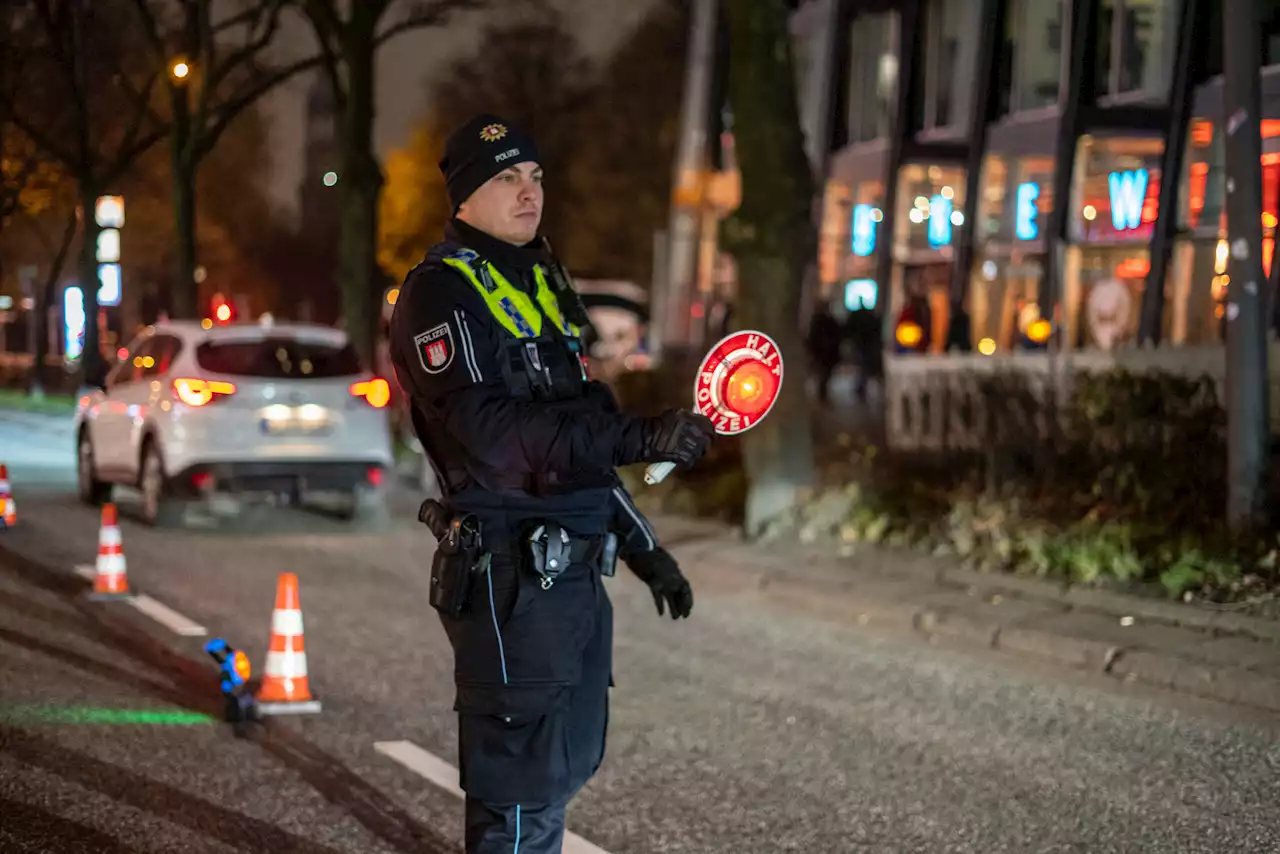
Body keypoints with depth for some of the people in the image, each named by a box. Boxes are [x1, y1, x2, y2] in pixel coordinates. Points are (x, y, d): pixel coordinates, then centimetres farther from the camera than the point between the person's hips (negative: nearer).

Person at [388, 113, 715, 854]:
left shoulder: (540, 281, 18)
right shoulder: (443, 292, -11)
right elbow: (492, 432, -26)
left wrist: (643, 548, 22)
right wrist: (640, 438, -33)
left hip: (574, 570, 9)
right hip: (510, 576, -9)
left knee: (563, 768, 16)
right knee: (522, 785, -7)